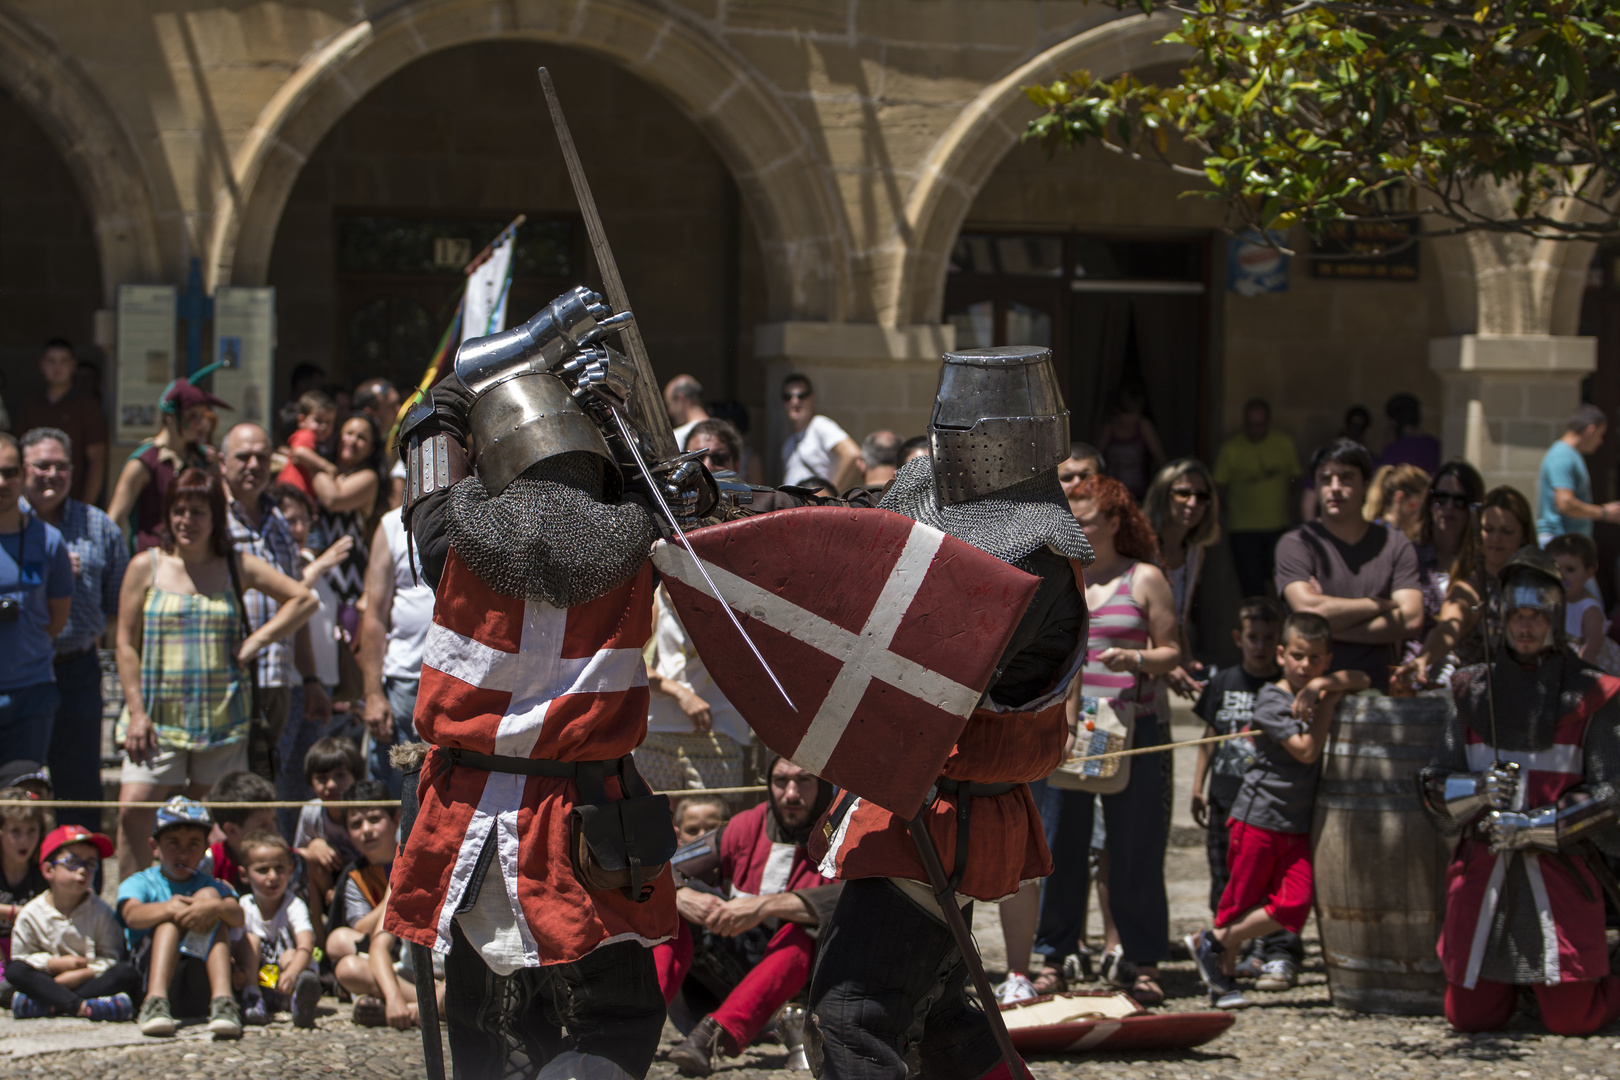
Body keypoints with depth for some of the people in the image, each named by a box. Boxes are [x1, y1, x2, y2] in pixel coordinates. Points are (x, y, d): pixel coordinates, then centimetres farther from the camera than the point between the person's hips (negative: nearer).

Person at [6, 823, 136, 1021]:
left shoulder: (101, 912, 1)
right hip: (49, 980, 0)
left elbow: (110, 959, -5)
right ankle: (83, 1006, -40)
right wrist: (57, 964, -14)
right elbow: (21, 956, -1)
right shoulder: (31, 914, 1)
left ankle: (46, 1005, -35)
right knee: (14, 970, -26)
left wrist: (78, 975, -18)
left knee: (127, 973, -27)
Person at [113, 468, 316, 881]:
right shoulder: (146, 567, 6)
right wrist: (136, 711, -5)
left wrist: (257, 640, -1)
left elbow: (303, 600, 9)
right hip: (158, 716, 0)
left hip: (221, 719, 1)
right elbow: (126, 644, 4)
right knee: (132, 811, -13)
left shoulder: (237, 567, 7)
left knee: (211, 826, 1)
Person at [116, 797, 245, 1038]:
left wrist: (215, 908, -27)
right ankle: (156, 1000, -44)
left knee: (208, 895, -12)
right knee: (176, 912, -20)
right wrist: (169, 909, -32)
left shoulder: (212, 885, 21)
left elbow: (238, 916, -2)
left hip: (203, 979, 1)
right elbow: (132, 915, -10)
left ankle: (223, 999, -33)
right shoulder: (139, 883, 15)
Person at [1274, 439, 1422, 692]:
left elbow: (1411, 620, 1)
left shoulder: (1396, 546, 12)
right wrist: (1381, 605, 0)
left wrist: (1331, 630, -4)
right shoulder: (1295, 545, 5)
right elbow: (1307, 608, -11)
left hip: (1379, 689, 2)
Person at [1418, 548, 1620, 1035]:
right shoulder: (1475, 690, 10)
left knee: (1572, 1019, -6)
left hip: (1559, 873, -3)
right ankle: (1509, 982, 35)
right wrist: (1478, 790, -14)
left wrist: (1536, 826, -14)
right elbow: (1436, 785, 7)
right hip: (1482, 871, 3)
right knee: (1470, 1017, 3)